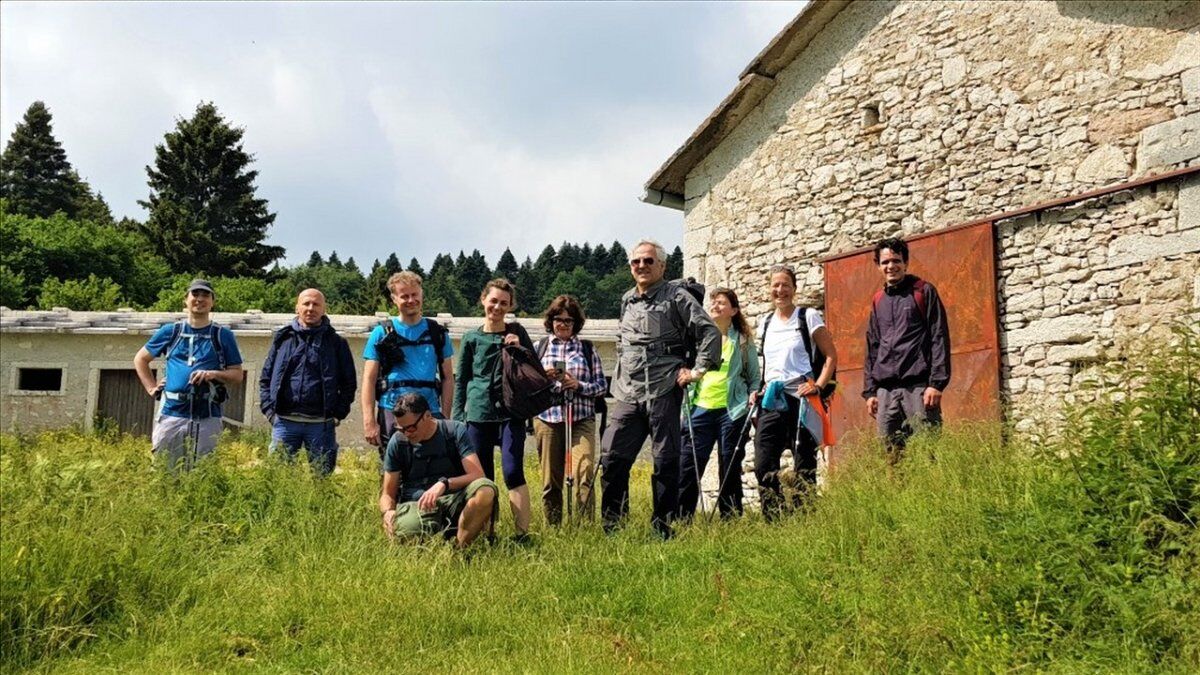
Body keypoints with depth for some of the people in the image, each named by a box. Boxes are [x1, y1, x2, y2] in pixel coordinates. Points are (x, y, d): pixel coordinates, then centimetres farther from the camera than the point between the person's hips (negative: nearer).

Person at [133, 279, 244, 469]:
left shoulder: (223, 335, 7)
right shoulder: (170, 331, 10)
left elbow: (237, 375, 7)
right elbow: (140, 359, 21)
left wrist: (213, 374, -11)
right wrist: (152, 388, 10)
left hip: (207, 418, -1)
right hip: (171, 414, 1)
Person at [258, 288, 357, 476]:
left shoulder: (336, 343, 7)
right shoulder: (282, 339, 11)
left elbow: (349, 382, 8)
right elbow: (265, 377, 14)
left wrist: (338, 413, -1)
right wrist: (269, 409, 2)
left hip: (321, 424, -1)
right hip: (285, 422, 1)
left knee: (322, 476, 4)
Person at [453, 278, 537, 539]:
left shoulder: (517, 332, 6)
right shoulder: (471, 338, 7)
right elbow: (461, 381, 11)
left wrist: (519, 349, -8)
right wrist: (457, 418, 6)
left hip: (510, 413, -1)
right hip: (478, 414, 2)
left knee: (513, 472, -12)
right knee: (482, 478, 5)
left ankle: (523, 534, -7)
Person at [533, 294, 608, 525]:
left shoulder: (587, 349, 10)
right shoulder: (539, 347, 11)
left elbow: (602, 384, 8)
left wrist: (578, 385, -9)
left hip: (581, 420, -1)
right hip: (547, 419, 1)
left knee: (584, 475, -15)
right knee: (550, 481, 6)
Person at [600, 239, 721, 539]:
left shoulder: (676, 296, -2)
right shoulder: (627, 300, 17)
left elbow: (710, 332, -8)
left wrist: (699, 370, -10)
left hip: (663, 392, -5)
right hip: (628, 394, 6)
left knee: (665, 461, 0)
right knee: (612, 458, 2)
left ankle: (662, 526, 10)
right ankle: (611, 525, 13)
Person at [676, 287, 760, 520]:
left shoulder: (743, 340, 7)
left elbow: (754, 376, 11)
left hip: (732, 411, -1)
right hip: (701, 408, 1)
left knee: (730, 469, 5)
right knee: (688, 466, -4)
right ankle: (680, 520, 1)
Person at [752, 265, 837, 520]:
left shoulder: (808, 316, 1)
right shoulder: (764, 322, 16)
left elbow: (831, 356, 0)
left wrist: (818, 386, -12)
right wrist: (758, 390, 11)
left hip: (800, 399, -4)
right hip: (770, 401, 4)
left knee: (804, 465, -2)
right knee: (763, 465, -5)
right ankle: (774, 521, 3)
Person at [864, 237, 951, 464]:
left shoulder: (924, 292, 6)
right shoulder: (878, 301, 20)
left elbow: (939, 338, -1)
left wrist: (937, 382, -11)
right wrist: (869, 391, 12)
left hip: (918, 386, -4)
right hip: (885, 390, 5)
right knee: (892, 456, 1)